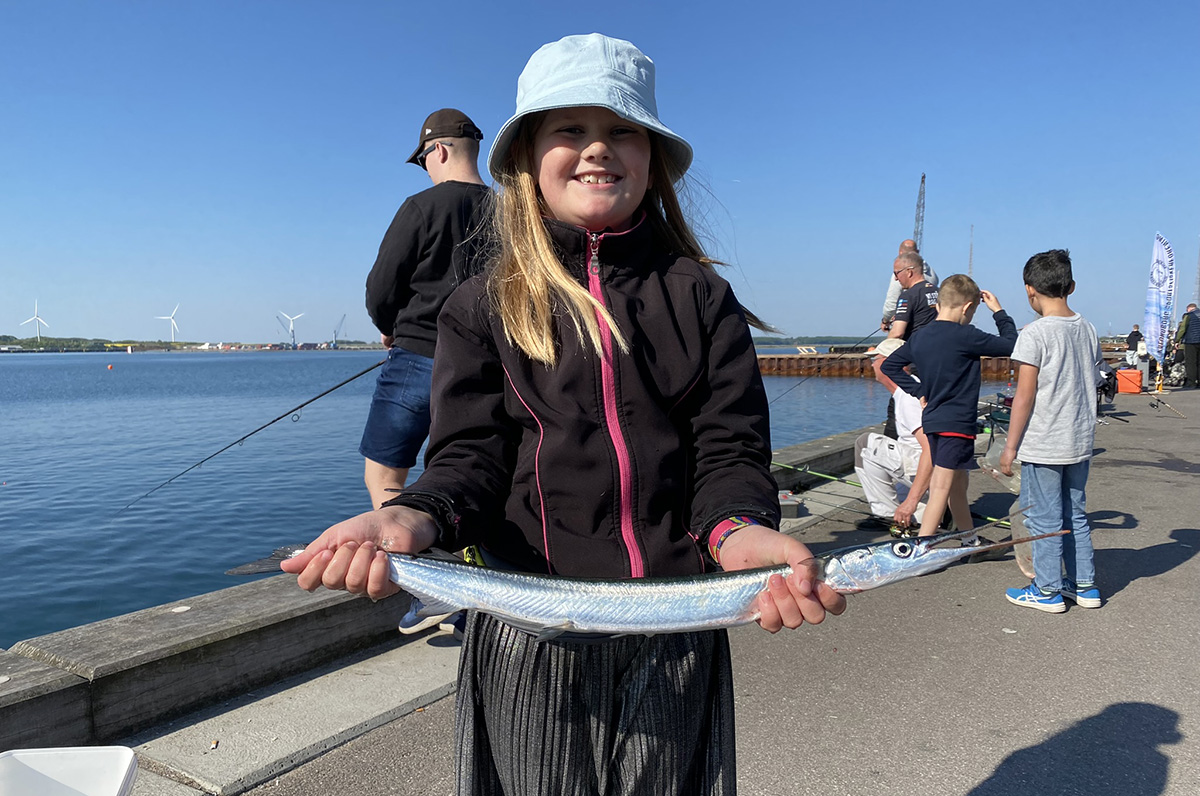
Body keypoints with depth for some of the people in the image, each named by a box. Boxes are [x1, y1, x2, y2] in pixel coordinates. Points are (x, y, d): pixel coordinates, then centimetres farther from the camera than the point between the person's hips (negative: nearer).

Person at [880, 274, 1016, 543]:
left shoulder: (920, 336, 5)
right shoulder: (965, 336, -15)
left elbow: (889, 365, 13)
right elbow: (1011, 346, -7)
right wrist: (999, 312, 5)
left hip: (932, 420, 8)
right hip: (957, 423, -8)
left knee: (958, 484, 21)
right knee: (941, 488, -7)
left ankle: (972, 544, 36)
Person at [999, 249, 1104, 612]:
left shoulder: (1035, 333, -15)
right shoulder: (1088, 330, 6)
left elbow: (1024, 396, -16)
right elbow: (1089, 386, 12)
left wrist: (1010, 447, -9)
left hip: (1043, 445, -7)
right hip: (1080, 442, 7)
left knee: (1045, 519, 4)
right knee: (1076, 515, 18)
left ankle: (1047, 591, 14)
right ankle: (1084, 585, 27)